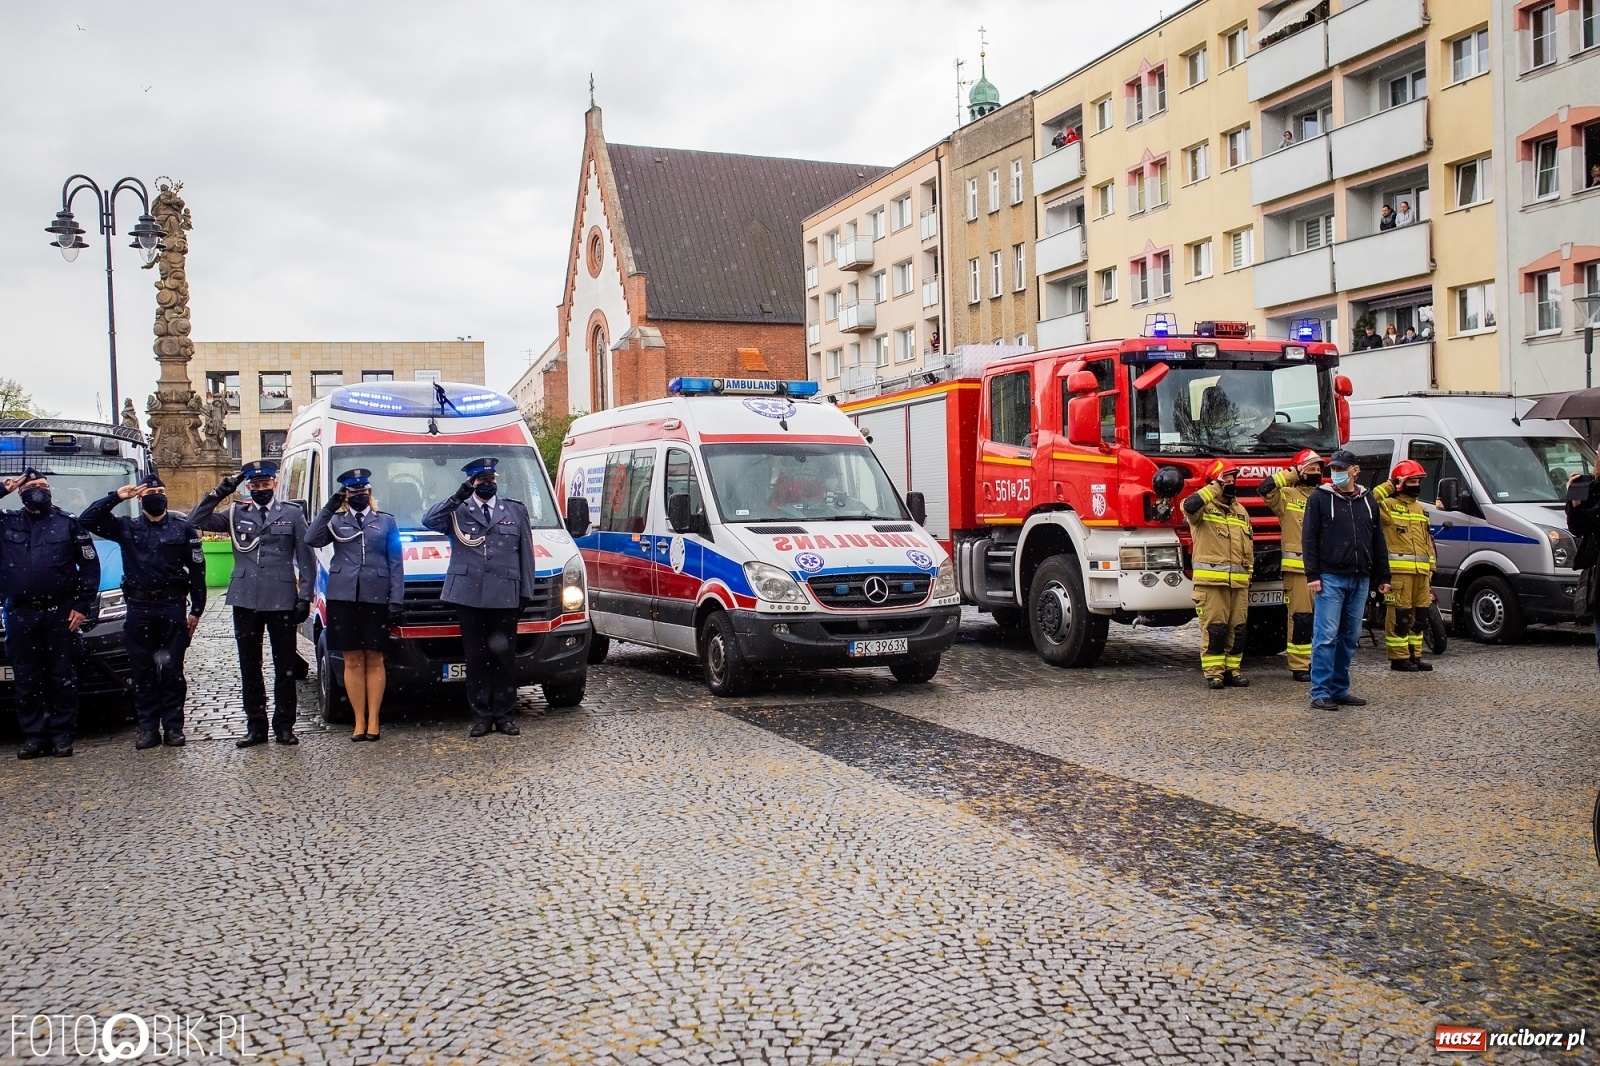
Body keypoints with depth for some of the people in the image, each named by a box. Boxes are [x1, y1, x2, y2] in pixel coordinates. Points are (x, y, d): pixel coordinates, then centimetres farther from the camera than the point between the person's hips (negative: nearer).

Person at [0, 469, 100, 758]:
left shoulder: (69, 523, 4)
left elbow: (90, 566, 4)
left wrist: (83, 606, -4)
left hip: (61, 614, -2)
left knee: (63, 678, 2)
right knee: (27, 680, 5)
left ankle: (63, 734, 8)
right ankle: (34, 735, 12)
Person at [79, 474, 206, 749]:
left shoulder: (183, 528, 4)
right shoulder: (127, 528, 8)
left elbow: (197, 571, 3)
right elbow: (86, 520, -1)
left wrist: (196, 610, -1)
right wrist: (115, 497, -10)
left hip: (172, 607, -2)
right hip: (139, 609, 2)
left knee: (172, 670, 1)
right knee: (142, 670, 5)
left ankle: (173, 726, 8)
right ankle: (148, 727, 12)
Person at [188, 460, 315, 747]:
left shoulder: (292, 513, 5)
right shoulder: (236, 514, 10)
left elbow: (306, 559, 3)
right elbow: (195, 521, 2)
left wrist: (304, 597, -4)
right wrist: (220, 492, -4)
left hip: (282, 601, -2)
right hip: (245, 601, 2)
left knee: (285, 667, 4)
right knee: (250, 667, 8)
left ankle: (284, 726, 12)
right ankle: (256, 726, 16)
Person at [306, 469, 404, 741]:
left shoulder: (386, 522, 11)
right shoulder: (335, 521, 12)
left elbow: (395, 564, 6)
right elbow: (311, 539, -7)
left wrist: (396, 601, -2)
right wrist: (328, 508, -10)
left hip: (376, 598, 0)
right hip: (343, 597, 1)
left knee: (374, 660, 3)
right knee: (353, 661, 3)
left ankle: (373, 720, 9)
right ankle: (359, 721, 8)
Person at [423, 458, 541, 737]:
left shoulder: (516, 511, 14)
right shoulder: (457, 511, 11)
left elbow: (526, 554, 12)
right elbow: (429, 520, -8)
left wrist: (526, 592, 6)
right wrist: (459, 496, -13)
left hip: (505, 597, 0)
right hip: (469, 596, 0)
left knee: (504, 656, 2)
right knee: (476, 658, 4)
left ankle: (504, 714, 10)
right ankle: (481, 716, 9)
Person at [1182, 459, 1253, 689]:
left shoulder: (1241, 511, 20)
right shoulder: (1204, 508, -1)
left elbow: (1249, 547, 23)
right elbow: (1190, 505, -27)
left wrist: (1248, 576, 18)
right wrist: (1215, 488, -16)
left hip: (1238, 581, 6)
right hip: (1211, 580, -6)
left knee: (1237, 628, 6)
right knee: (1214, 627, -6)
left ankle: (1232, 670, 15)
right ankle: (1213, 672, 0)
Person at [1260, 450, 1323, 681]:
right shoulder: (1288, 495, 1)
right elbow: (1266, 488, -17)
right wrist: (1291, 474, -7)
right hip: (1298, 568, -5)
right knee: (1301, 617, -5)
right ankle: (1299, 666, 0)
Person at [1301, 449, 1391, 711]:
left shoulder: (1367, 500, 14)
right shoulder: (1320, 498, -1)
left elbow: (1378, 540, 17)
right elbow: (1308, 538, -5)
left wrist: (1383, 576, 13)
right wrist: (1312, 575, -12)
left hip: (1360, 579, 5)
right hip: (1330, 578, -5)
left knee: (1350, 637, 9)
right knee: (1326, 637, -8)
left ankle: (1340, 690, 16)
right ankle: (1320, 692, -4)